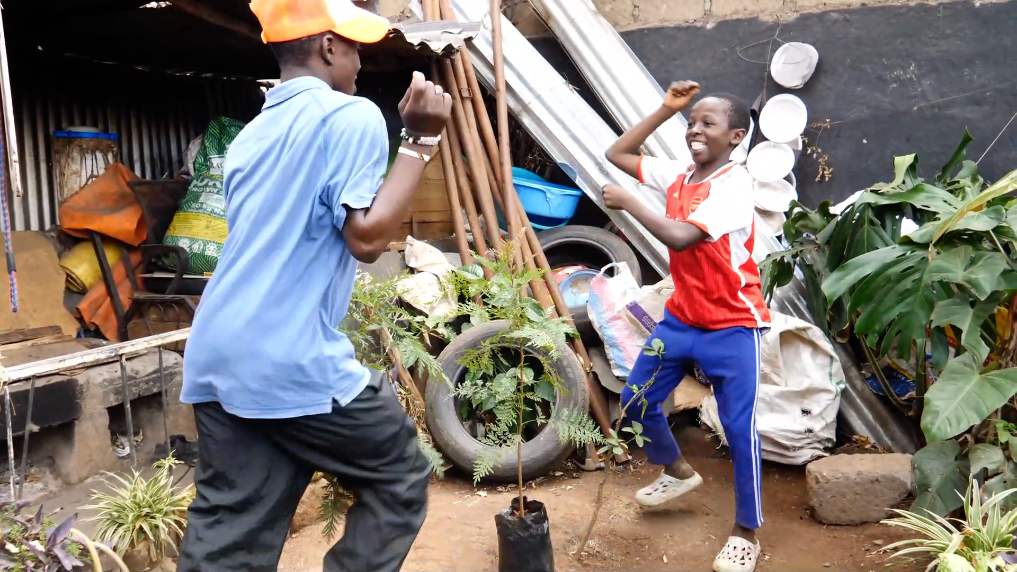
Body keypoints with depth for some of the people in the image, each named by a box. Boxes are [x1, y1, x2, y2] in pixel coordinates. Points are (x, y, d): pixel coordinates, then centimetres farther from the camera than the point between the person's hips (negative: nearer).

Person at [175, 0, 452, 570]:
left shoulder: (253, 133, 20)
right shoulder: (351, 115, -6)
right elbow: (367, 237, -16)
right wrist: (422, 140, -9)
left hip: (217, 355, 9)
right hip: (293, 359, -8)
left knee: (230, 524, 13)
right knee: (400, 478, 11)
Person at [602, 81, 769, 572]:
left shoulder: (735, 183, -19)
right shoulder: (678, 175, 4)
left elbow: (680, 236, -30)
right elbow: (617, 154, 9)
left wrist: (627, 202, -20)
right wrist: (665, 110, 1)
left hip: (732, 327, -7)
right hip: (681, 318, 8)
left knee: (739, 429, -3)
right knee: (637, 401, 12)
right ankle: (677, 472, 39)